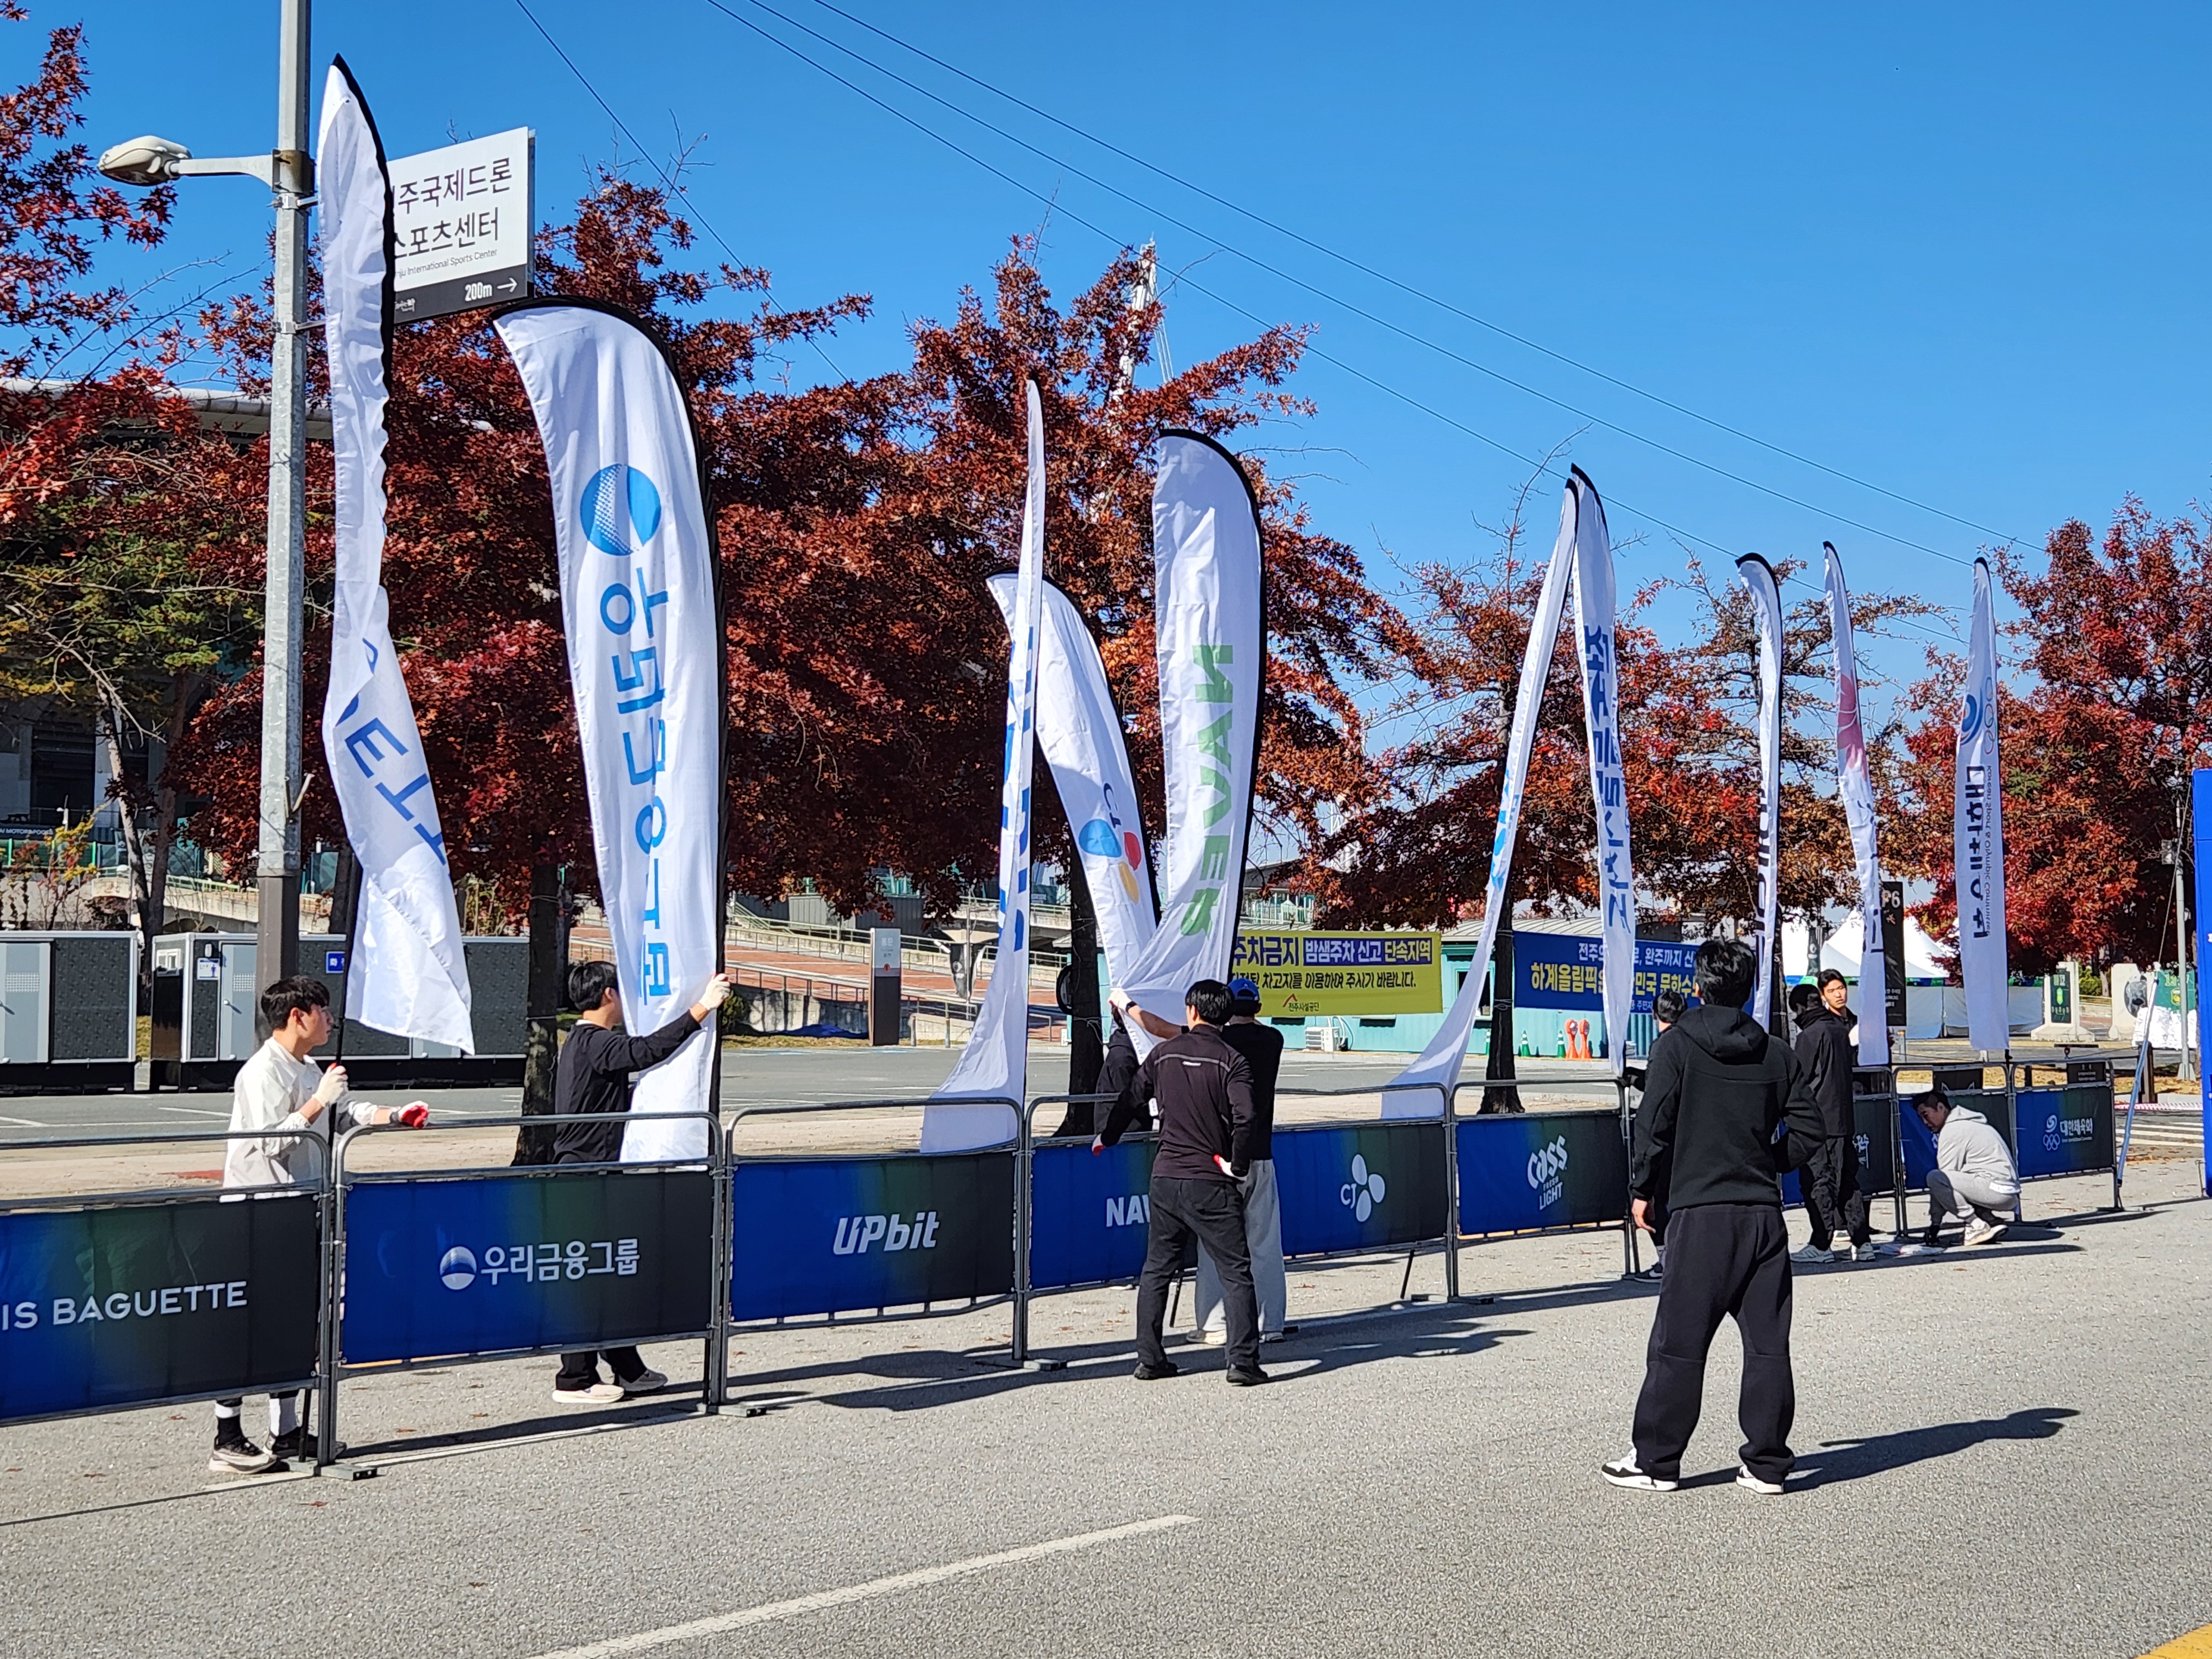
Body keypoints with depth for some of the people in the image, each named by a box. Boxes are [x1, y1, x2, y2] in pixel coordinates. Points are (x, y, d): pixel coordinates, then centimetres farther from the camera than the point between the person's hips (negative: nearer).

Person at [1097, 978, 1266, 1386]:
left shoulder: (1164, 1054, 4)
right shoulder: (1230, 1060, -8)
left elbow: (1130, 1101, 13)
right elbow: (1244, 1118, -22)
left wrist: (1106, 1138, 30)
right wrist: (1237, 1165, -9)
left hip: (1165, 1178, 4)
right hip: (1210, 1184, -4)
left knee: (1156, 1269, 14)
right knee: (1236, 1272, 1)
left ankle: (1149, 1358, 15)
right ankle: (1243, 1361, -5)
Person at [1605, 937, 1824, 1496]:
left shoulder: (1677, 1047, -4)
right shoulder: (1777, 1053, 7)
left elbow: (1654, 1125, -8)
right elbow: (1808, 1129, 7)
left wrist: (1643, 1190, 4)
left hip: (1700, 1211, -4)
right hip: (1764, 1212, 4)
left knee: (1678, 1343, 1)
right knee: (1768, 1341, 7)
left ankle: (1656, 1461, 6)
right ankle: (1767, 1463, 10)